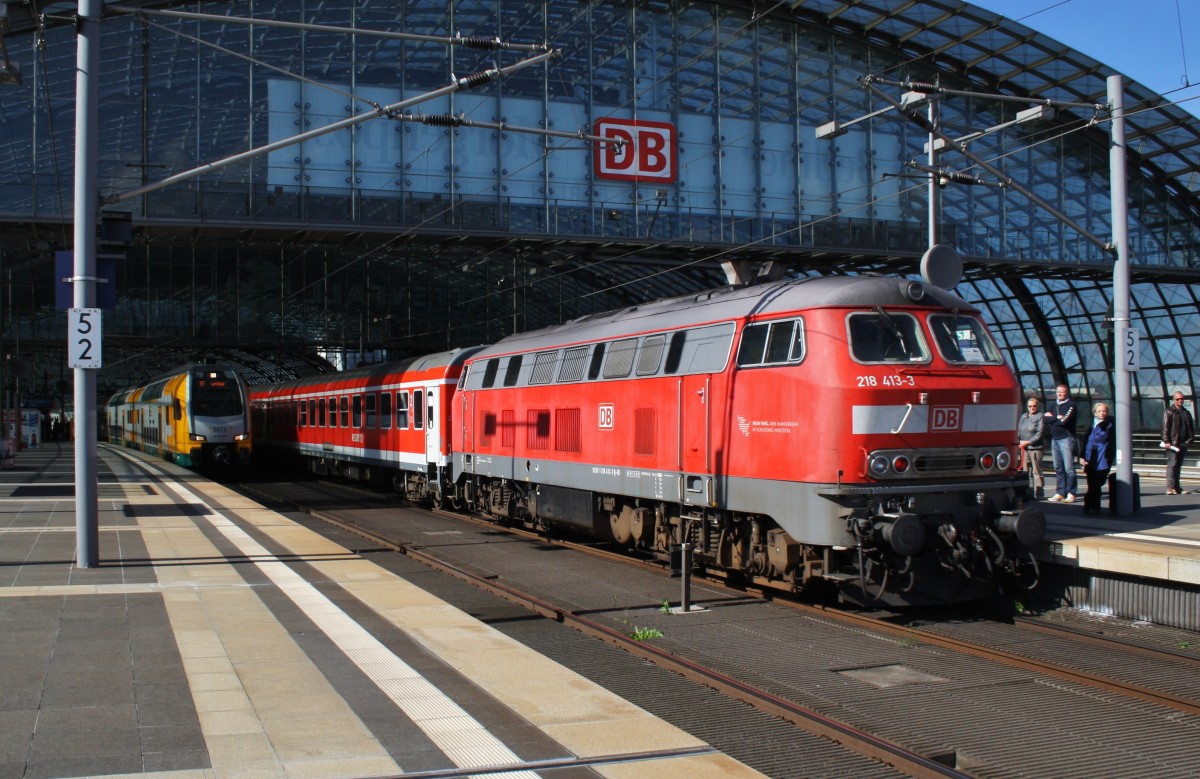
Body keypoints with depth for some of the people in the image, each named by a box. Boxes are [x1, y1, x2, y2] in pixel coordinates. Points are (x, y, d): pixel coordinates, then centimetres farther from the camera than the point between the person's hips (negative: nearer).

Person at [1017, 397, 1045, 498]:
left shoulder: (1040, 416, -1)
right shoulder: (1023, 416, 18)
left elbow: (1039, 434, -8)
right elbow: (1019, 431, 17)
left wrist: (1028, 442, -14)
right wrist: (1019, 442, 0)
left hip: (1035, 448, -6)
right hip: (1024, 448, 6)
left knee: (1036, 471, -6)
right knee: (1026, 471, 8)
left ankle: (1039, 493, -4)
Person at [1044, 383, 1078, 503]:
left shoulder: (1071, 405, -4)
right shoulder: (1051, 405, 17)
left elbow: (1064, 421, -15)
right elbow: (1045, 418, 3)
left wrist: (1051, 418, -2)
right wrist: (1057, 418, -8)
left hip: (1066, 439, -6)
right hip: (1054, 439, 6)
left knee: (1068, 468, -7)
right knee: (1058, 469, 8)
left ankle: (1071, 493, -5)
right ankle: (1060, 493, 10)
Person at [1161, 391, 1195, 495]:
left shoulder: (1186, 413, 18)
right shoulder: (1169, 412, -1)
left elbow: (1191, 427, 21)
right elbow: (1165, 427, -7)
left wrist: (1190, 439, 8)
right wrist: (1166, 441, -15)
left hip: (1183, 443, 6)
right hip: (1173, 443, -6)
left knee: (1178, 465, 10)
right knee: (1172, 464, -12)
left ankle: (1176, 487, 14)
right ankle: (1170, 488, -17)